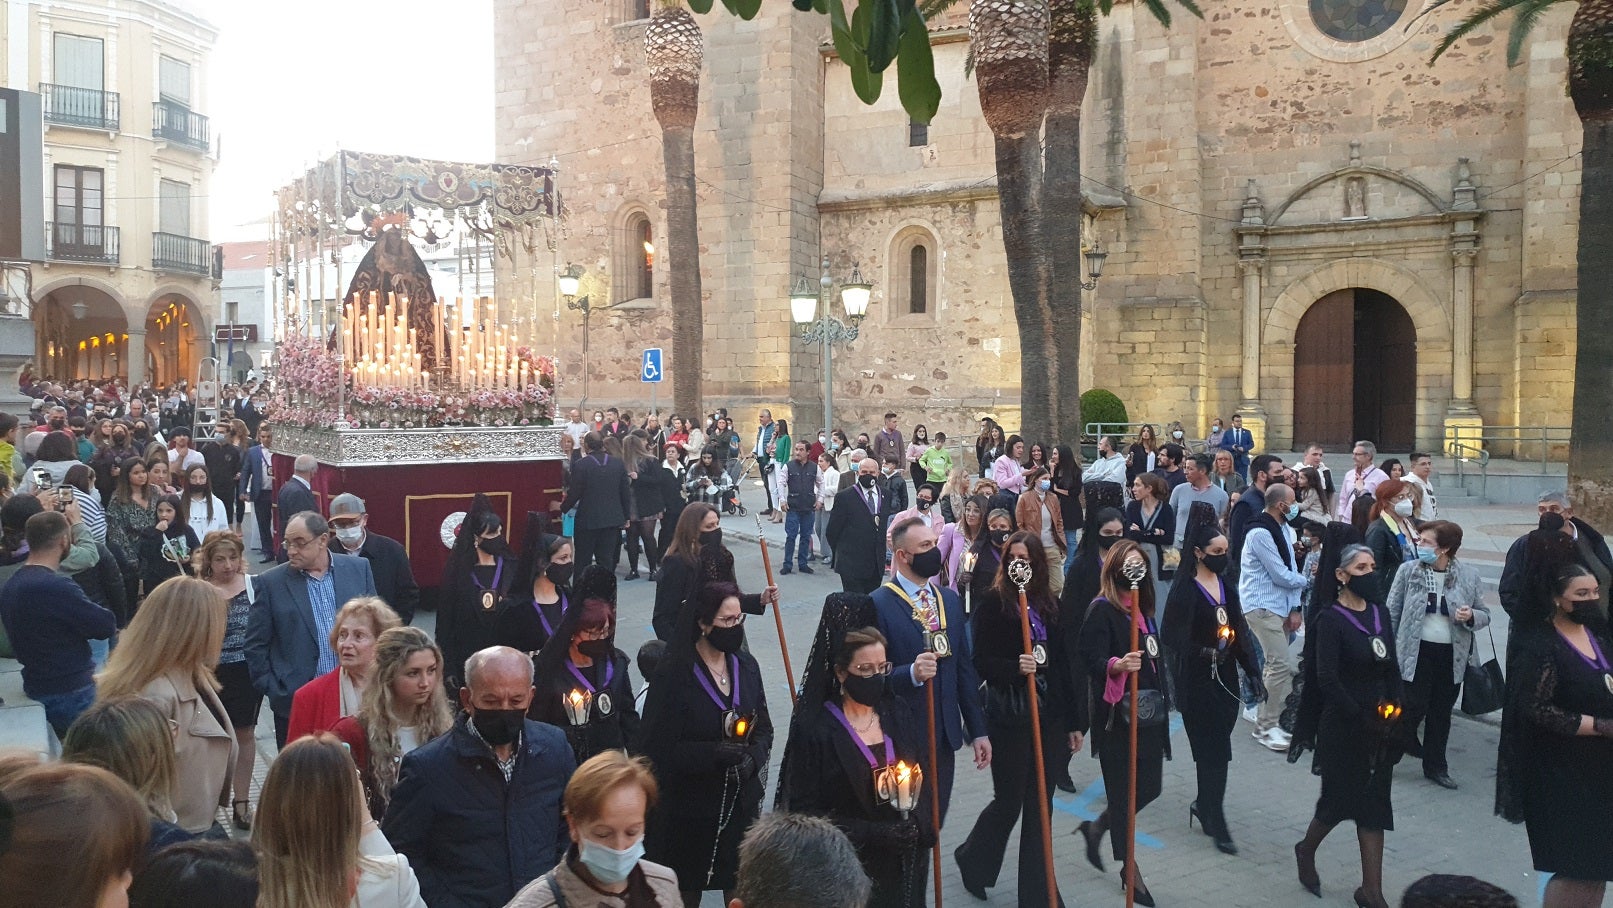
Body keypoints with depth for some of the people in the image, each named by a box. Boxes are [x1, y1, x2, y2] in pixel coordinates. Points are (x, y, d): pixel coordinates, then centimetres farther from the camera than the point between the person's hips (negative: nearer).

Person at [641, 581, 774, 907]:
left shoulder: (746, 665, 1)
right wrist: (713, 754, -25)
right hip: (689, 804, -4)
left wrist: (753, 757, -12)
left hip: (742, 800, 4)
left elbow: (764, 728, 9)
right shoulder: (676, 674, -14)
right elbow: (659, 746, -15)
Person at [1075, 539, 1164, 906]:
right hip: (1117, 715, -7)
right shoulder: (1102, 610, -12)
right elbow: (1090, 660, -20)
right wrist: (1116, 665, -40)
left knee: (1149, 787, 10)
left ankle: (1095, 829, 33)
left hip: (1149, 711, 8)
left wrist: (1162, 702, 20)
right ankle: (1130, 868, 18)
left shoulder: (1144, 608, 11)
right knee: (1123, 789, 3)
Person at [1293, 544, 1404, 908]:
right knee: (1340, 797, 6)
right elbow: (1327, 679, -17)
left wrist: (1394, 708, -2)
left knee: (1374, 802, 8)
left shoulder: (1380, 613, 6)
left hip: (1379, 725, 5)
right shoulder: (1330, 620, -13)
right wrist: (1361, 718, -18)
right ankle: (1307, 850, 35)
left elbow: (1392, 666, 10)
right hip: (1343, 727, -5)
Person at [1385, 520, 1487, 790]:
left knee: (1442, 713, 12)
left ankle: (1435, 766, 27)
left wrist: (1470, 616, -17)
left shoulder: (1469, 576, -2)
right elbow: (1392, 613, -1)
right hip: (1417, 653, -2)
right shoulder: (1408, 570, -5)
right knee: (1413, 709, -4)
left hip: (1452, 656, 2)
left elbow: (1484, 615, 6)